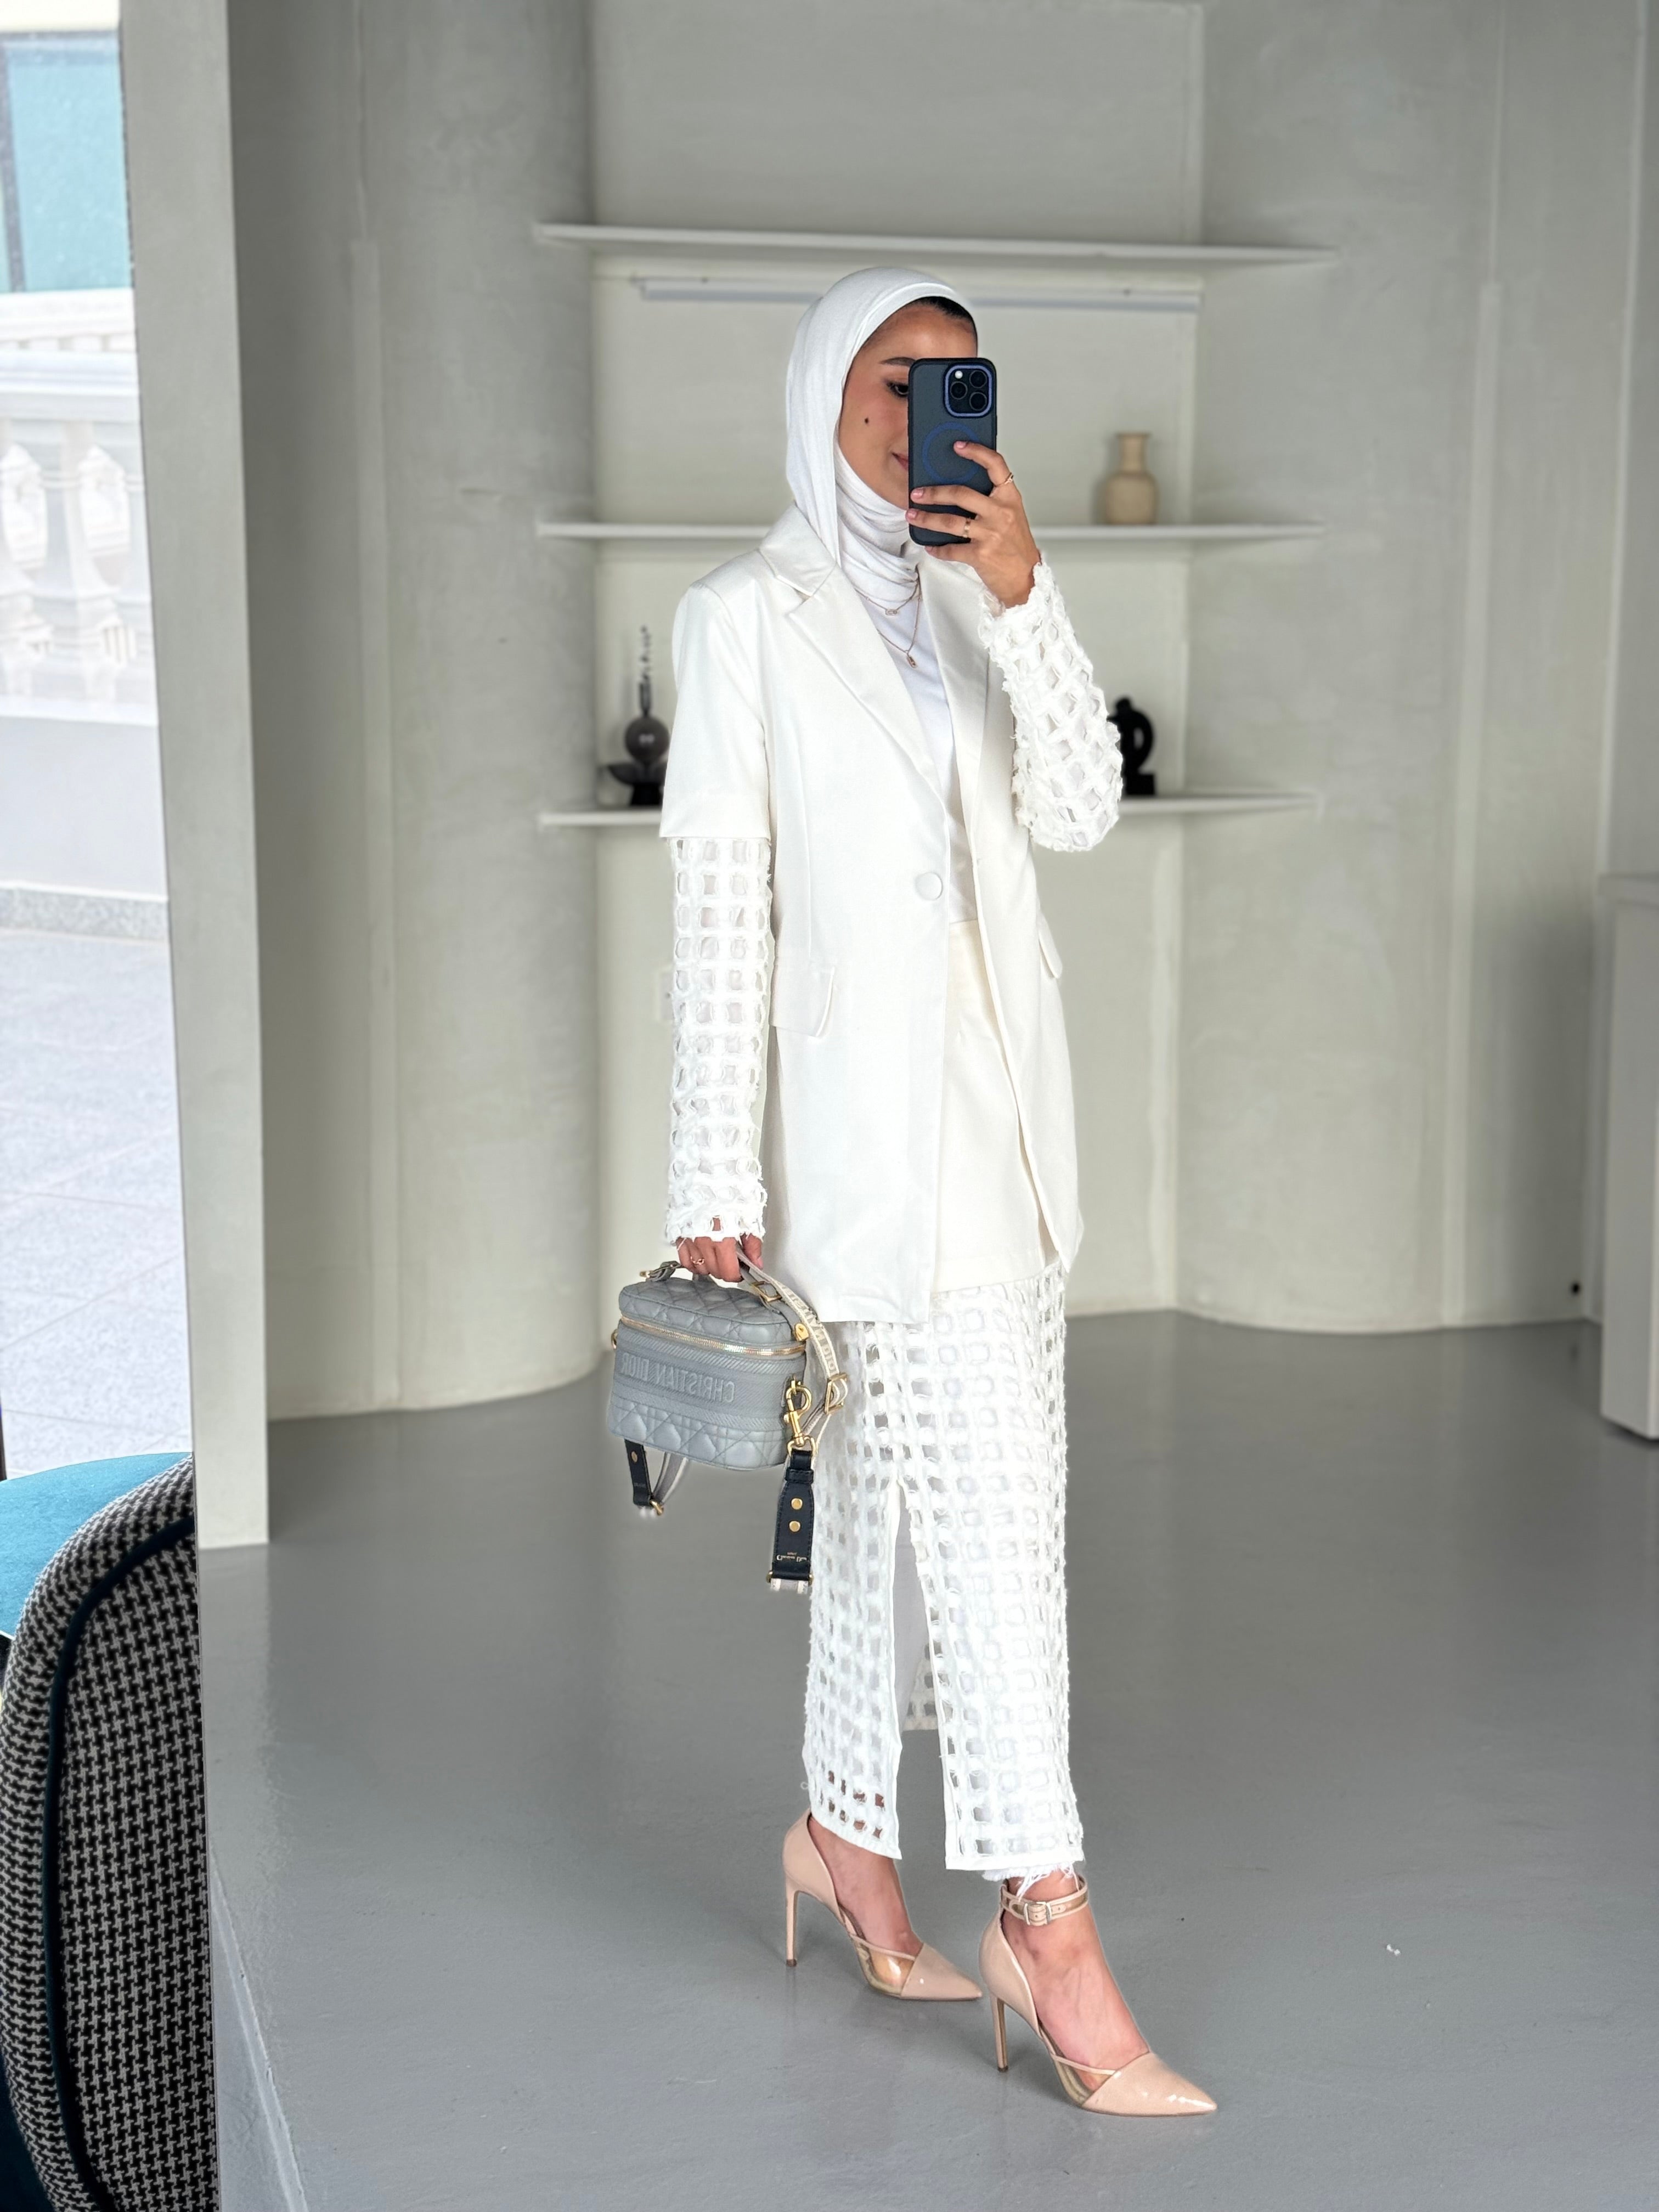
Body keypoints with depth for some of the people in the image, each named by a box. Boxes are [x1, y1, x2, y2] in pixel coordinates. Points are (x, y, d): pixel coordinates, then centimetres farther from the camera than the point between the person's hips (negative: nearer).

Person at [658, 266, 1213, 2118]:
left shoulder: (969, 605, 12)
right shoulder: (748, 620, -5)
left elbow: (1079, 811, 0)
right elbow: (717, 907, -8)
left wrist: (1023, 595, -12)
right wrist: (715, 1180, -10)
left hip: (1001, 1105, 6)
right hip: (870, 1121, -6)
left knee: (894, 1494, 15)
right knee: (984, 1513, -7)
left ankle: (845, 1830, 30)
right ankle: (1047, 1925, 0)